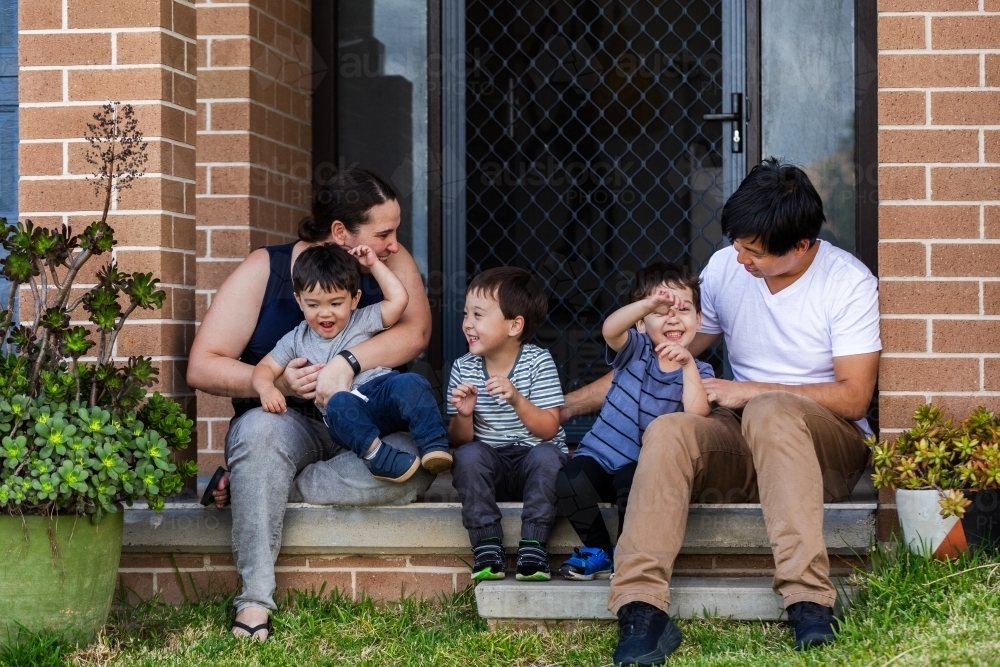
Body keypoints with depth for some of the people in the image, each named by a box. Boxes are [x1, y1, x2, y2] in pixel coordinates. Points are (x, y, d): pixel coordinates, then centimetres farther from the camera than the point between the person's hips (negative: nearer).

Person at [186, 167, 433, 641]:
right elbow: (201, 368, -9)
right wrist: (276, 382, -25)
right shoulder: (266, 271, -4)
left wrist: (347, 362, -33)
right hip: (292, 427, -1)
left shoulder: (390, 263, 1)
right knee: (262, 426, -37)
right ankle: (255, 600, -33)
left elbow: (416, 331, -18)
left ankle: (250, 485, -20)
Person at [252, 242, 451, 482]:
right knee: (338, 403, -37)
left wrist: (373, 264, 10)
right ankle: (373, 452, -49)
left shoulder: (362, 322, 15)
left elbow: (398, 299, 7)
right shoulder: (297, 341, 18)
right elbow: (265, 368, 15)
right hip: (348, 417, -1)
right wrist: (266, 389, -8)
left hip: (382, 394, 1)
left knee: (410, 383, -32)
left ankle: (433, 445, -41)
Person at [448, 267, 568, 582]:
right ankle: (487, 545, -26)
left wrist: (517, 400, -30)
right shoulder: (463, 369, 0)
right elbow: (459, 440, 0)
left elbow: (548, 430, -14)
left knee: (545, 455, -33)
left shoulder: (538, 363, -8)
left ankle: (532, 545, -28)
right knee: (468, 455, -28)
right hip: (490, 468, 2)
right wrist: (463, 415, -22)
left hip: (532, 464, -2)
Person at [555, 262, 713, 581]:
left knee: (632, 481, -34)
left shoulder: (699, 371, 2)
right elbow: (610, 329, -23)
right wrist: (649, 303, -39)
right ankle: (598, 550, -3)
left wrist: (688, 366, -24)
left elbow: (697, 415, -16)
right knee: (570, 481, -29)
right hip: (600, 455, 0)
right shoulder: (636, 350, 1)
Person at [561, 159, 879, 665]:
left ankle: (809, 599, -43)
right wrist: (569, 405, 8)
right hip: (742, 448, 3)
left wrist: (750, 392, -14)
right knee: (668, 431, -29)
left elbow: (854, 396, -10)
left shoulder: (849, 283, -7)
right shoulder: (725, 268, 5)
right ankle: (642, 611, -42)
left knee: (770, 411, -38)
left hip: (826, 443, -3)